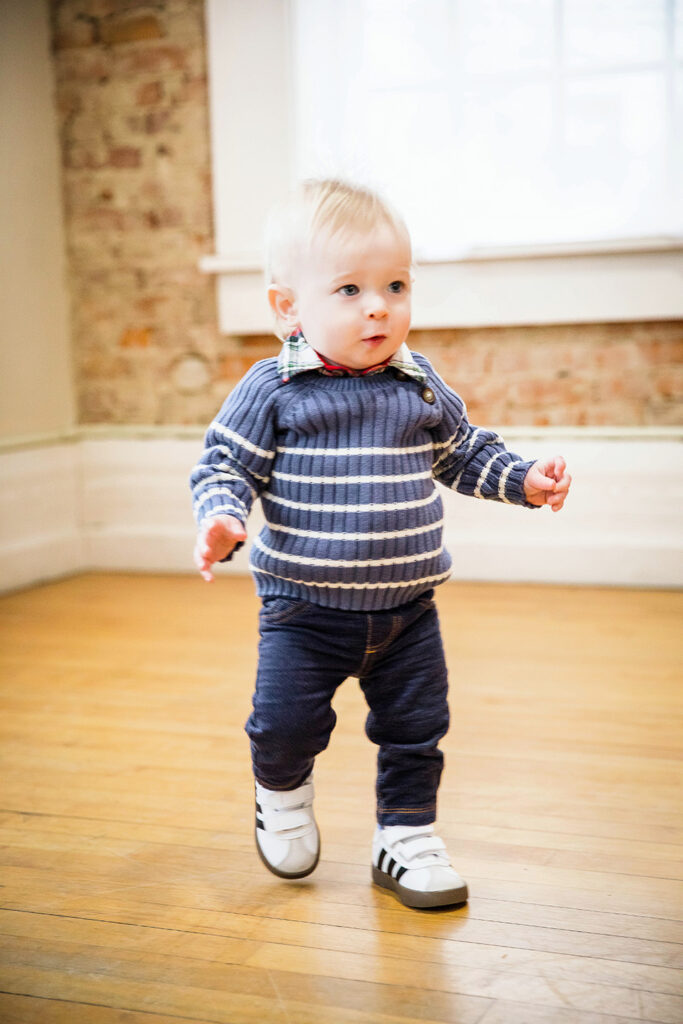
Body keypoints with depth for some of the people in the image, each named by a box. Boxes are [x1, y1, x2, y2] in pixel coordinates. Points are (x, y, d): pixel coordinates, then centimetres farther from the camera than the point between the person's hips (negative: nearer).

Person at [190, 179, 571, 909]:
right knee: (286, 720, -3)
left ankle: (405, 835, 30)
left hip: (406, 607, 3)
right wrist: (221, 520, -26)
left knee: (416, 727, 9)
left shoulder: (421, 389, 2)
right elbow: (225, 464, -8)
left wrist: (524, 480, 6)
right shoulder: (272, 391, -10)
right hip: (304, 608, -3)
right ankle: (281, 792, 31)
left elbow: (465, 452, 17)